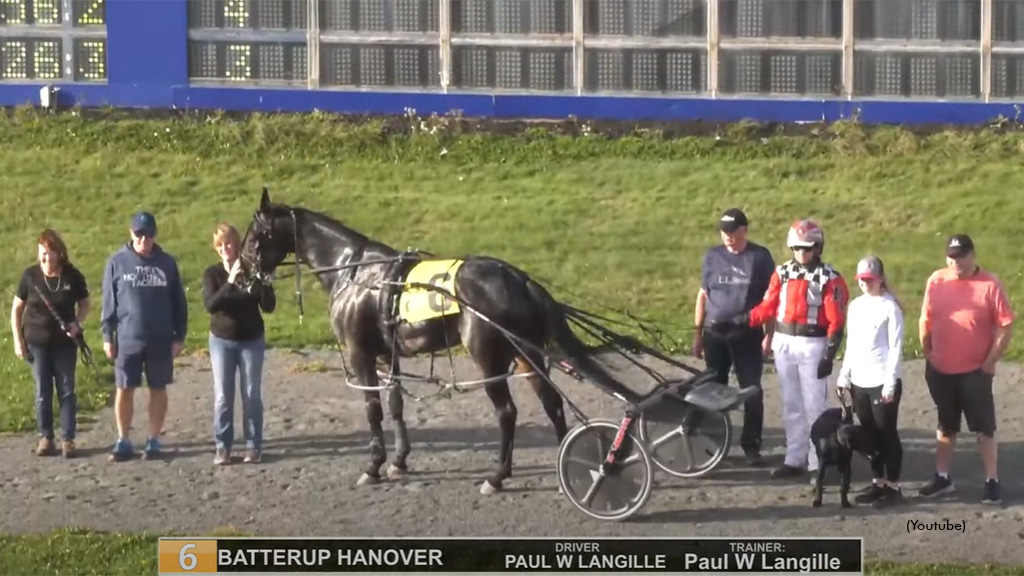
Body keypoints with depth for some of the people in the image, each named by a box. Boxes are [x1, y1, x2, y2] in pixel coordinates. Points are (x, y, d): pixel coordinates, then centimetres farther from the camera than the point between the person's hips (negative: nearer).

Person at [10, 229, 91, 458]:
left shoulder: (72, 276, -7)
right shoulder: (30, 276, -6)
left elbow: (84, 305, 7)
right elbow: (17, 309, 2)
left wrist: (77, 322, -13)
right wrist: (18, 340, -2)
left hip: (65, 342, 0)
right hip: (37, 343, 0)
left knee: (66, 390, 3)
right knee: (42, 392, 6)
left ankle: (68, 439, 9)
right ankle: (45, 438, 15)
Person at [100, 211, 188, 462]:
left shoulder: (166, 263, 2)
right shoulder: (117, 262, -1)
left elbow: (178, 302, 6)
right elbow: (109, 301, 2)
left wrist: (179, 336, 3)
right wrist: (107, 336, -1)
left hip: (161, 340, 1)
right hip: (127, 338, -1)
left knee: (158, 389, 6)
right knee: (124, 389, 2)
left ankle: (153, 440, 15)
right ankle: (123, 441, 11)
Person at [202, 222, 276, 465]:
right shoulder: (212, 274, -5)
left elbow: (269, 306, -9)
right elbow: (210, 305, -20)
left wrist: (261, 283, -26)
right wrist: (230, 283, -33)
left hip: (252, 340, 0)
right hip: (222, 341, 0)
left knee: (251, 394, 3)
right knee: (222, 396, 1)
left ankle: (253, 445, 10)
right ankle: (222, 447, 6)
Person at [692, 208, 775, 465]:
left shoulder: (760, 257, -1)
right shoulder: (713, 257, 6)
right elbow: (703, 295, 10)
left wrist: (769, 334, -4)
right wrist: (698, 333, 8)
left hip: (748, 336, -2)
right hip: (715, 335, 3)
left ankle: (752, 444, 6)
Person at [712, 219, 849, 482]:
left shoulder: (829, 278, -7)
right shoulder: (782, 273, 6)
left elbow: (836, 321, -9)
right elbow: (767, 307, 8)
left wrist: (829, 354, -14)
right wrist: (738, 322, -1)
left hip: (812, 346, -5)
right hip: (784, 343, 5)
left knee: (814, 406, -3)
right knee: (791, 406, 10)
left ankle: (818, 462, 2)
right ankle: (794, 459, 18)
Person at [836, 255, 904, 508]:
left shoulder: (890, 307, -10)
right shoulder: (855, 306, 11)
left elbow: (896, 347, -12)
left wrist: (891, 382, -15)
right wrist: (844, 375, 11)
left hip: (882, 381, -6)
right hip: (859, 381, 6)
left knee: (887, 433, 0)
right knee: (870, 434, 11)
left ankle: (893, 486, 6)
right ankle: (878, 482, 19)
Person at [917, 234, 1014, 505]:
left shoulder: (989, 284, -12)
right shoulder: (936, 281, 0)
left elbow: (1005, 327, -10)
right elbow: (925, 321, 9)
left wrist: (990, 363, -10)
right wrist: (927, 355, 8)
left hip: (975, 371, -4)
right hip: (941, 370, 4)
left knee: (984, 428, 1)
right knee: (945, 426, 15)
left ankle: (992, 481, 8)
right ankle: (942, 477, 25)